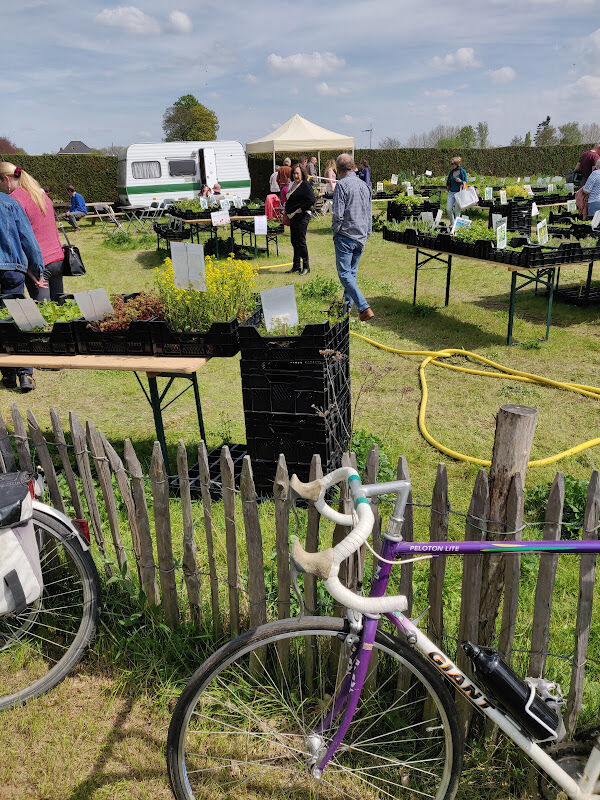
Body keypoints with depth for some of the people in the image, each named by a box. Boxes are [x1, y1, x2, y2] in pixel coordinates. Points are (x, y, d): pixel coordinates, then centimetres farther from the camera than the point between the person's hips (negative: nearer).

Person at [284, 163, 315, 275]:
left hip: (302, 216, -9)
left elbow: (311, 200, -19)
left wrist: (300, 209, -16)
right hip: (293, 216, 9)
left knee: (301, 241, -8)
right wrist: (288, 212, 12)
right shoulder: (293, 184, 15)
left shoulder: (306, 185, -10)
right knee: (294, 241, 11)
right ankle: (296, 266, 20)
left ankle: (306, 266, 1)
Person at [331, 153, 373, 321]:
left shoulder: (341, 185, -11)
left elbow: (337, 214, -17)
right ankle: (347, 306, 25)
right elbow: (369, 214, 17)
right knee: (352, 272, 16)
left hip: (345, 237, -7)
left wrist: (335, 230, 1)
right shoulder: (364, 185, 12)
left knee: (345, 274, -7)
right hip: (361, 238, 8)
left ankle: (364, 307, -19)